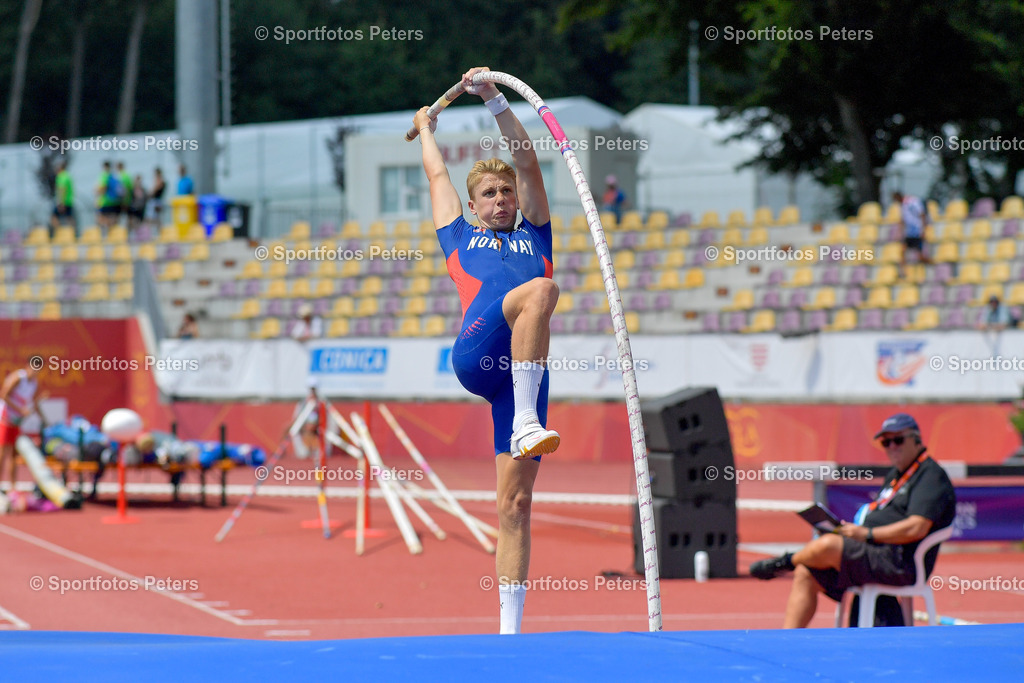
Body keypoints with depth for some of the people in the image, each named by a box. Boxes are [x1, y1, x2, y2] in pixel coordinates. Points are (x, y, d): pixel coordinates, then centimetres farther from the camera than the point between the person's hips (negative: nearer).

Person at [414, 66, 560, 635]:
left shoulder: (536, 237, 31)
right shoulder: (460, 238, 29)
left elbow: (528, 164, 26)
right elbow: (438, 173, 41)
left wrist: (495, 101, 23)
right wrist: (426, 128, 57)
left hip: (526, 369, 2)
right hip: (476, 355, -2)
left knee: (515, 502, -4)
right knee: (540, 289, -30)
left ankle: (510, 627, -6)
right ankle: (525, 425, -40)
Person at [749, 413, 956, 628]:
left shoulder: (930, 477, -8)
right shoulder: (895, 475, 24)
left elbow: (918, 528, -20)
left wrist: (867, 534, -17)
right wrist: (852, 529, 5)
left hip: (901, 565, -10)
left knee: (826, 546, -25)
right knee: (805, 574, 1)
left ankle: (786, 562, 7)